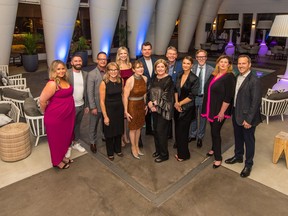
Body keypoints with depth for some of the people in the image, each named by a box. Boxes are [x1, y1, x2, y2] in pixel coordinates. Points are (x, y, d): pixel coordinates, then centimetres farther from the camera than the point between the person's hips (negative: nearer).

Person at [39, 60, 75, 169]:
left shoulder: (65, 81, 4)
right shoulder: (52, 83, -20)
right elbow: (42, 100, -19)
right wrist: (47, 112, -3)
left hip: (68, 115, 8)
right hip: (55, 117, -8)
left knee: (65, 137, 21)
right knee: (56, 139, 10)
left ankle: (62, 156, 42)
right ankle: (57, 161, 29)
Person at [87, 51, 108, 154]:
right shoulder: (92, 74, -11)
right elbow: (90, 92, -13)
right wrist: (93, 107, -14)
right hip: (96, 105, -3)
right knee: (94, 125, 13)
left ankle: (102, 137, 41)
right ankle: (93, 142, 32)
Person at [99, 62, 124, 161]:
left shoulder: (121, 81, -3)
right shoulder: (104, 83, -16)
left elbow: (123, 95, 7)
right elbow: (102, 101, -14)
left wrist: (125, 109, 4)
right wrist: (105, 116, -14)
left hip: (119, 109, 4)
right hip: (109, 109, -4)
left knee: (119, 130, 16)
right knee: (109, 132, 12)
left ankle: (118, 149, 40)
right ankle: (110, 152, 33)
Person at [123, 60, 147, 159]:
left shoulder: (145, 78, -5)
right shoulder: (130, 81, -22)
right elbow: (125, 97, -18)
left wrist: (145, 105, 13)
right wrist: (126, 111, -14)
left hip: (141, 105, 5)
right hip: (132, 106, -5)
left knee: (139, 127, 18)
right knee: (133, 128, 11)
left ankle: (137, 146, 38)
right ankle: (133, 148, 33)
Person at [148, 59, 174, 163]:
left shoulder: (168, 79, -11)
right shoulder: (155, 78, 8)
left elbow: (166, 96, -16)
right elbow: (151, 92, 8)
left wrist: (156, 104, -13)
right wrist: (150, 102, -9)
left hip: (164, 109, -6)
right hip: (155, 108, 6)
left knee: (161, 131, -1)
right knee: (156, 130, 14)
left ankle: (164, 154, 16)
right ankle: (158, 150, 33)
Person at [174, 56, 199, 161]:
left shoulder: (194, 78, -13)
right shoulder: (179, 75, 5)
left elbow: (192, 96, -14)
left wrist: (180, 103, -9)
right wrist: (176, 102, -4)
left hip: (187, 108, -5)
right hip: (177, 107, 5)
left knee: (182, 131, 3)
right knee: (177, 130, 11)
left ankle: (184, 154, 23)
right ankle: (179, 151, 29)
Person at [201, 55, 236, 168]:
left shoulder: (229, 77, -14)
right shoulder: (214, 74, 8)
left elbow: (228, 97, -18)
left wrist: (222, 112, -19)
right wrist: (207, 108, 13)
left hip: (220, 110, -6)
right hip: (211, 108, 7)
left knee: (216, 132, -1)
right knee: (213, 130, 18)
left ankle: (218, 158, 14)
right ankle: (214, 148, 40)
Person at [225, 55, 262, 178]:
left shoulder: (254, 81, -19)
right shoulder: (237, 77, 5)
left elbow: (256, 102, -19)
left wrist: (249, 119, -19)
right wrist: (233, 112, 8)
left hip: (247, 117, -6)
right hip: (236, 114, 7)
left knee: (249, 141, 10)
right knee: (238, 138, 22)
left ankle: (248, 164, 28)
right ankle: (238, 156, 43)